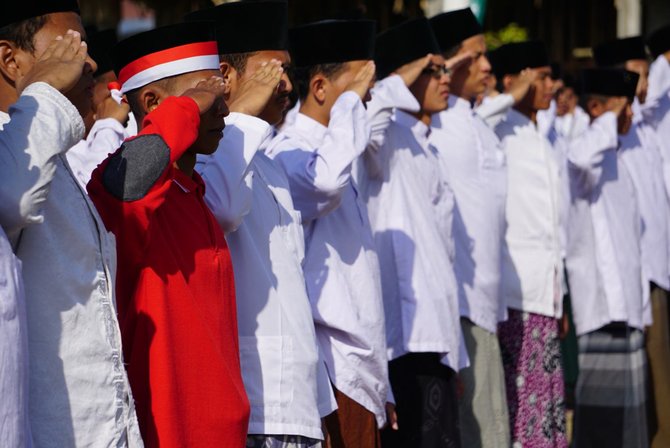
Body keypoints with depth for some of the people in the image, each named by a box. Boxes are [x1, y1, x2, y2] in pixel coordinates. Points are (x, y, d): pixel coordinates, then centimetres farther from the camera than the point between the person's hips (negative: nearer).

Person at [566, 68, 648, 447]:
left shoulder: (616, 155, 19)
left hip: (625, 292, 9)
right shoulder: (591, 149, -9)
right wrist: (608, 119, -21)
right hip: (600, 288, -9)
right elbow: (581, 158, -38)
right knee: (603, 385, -10)